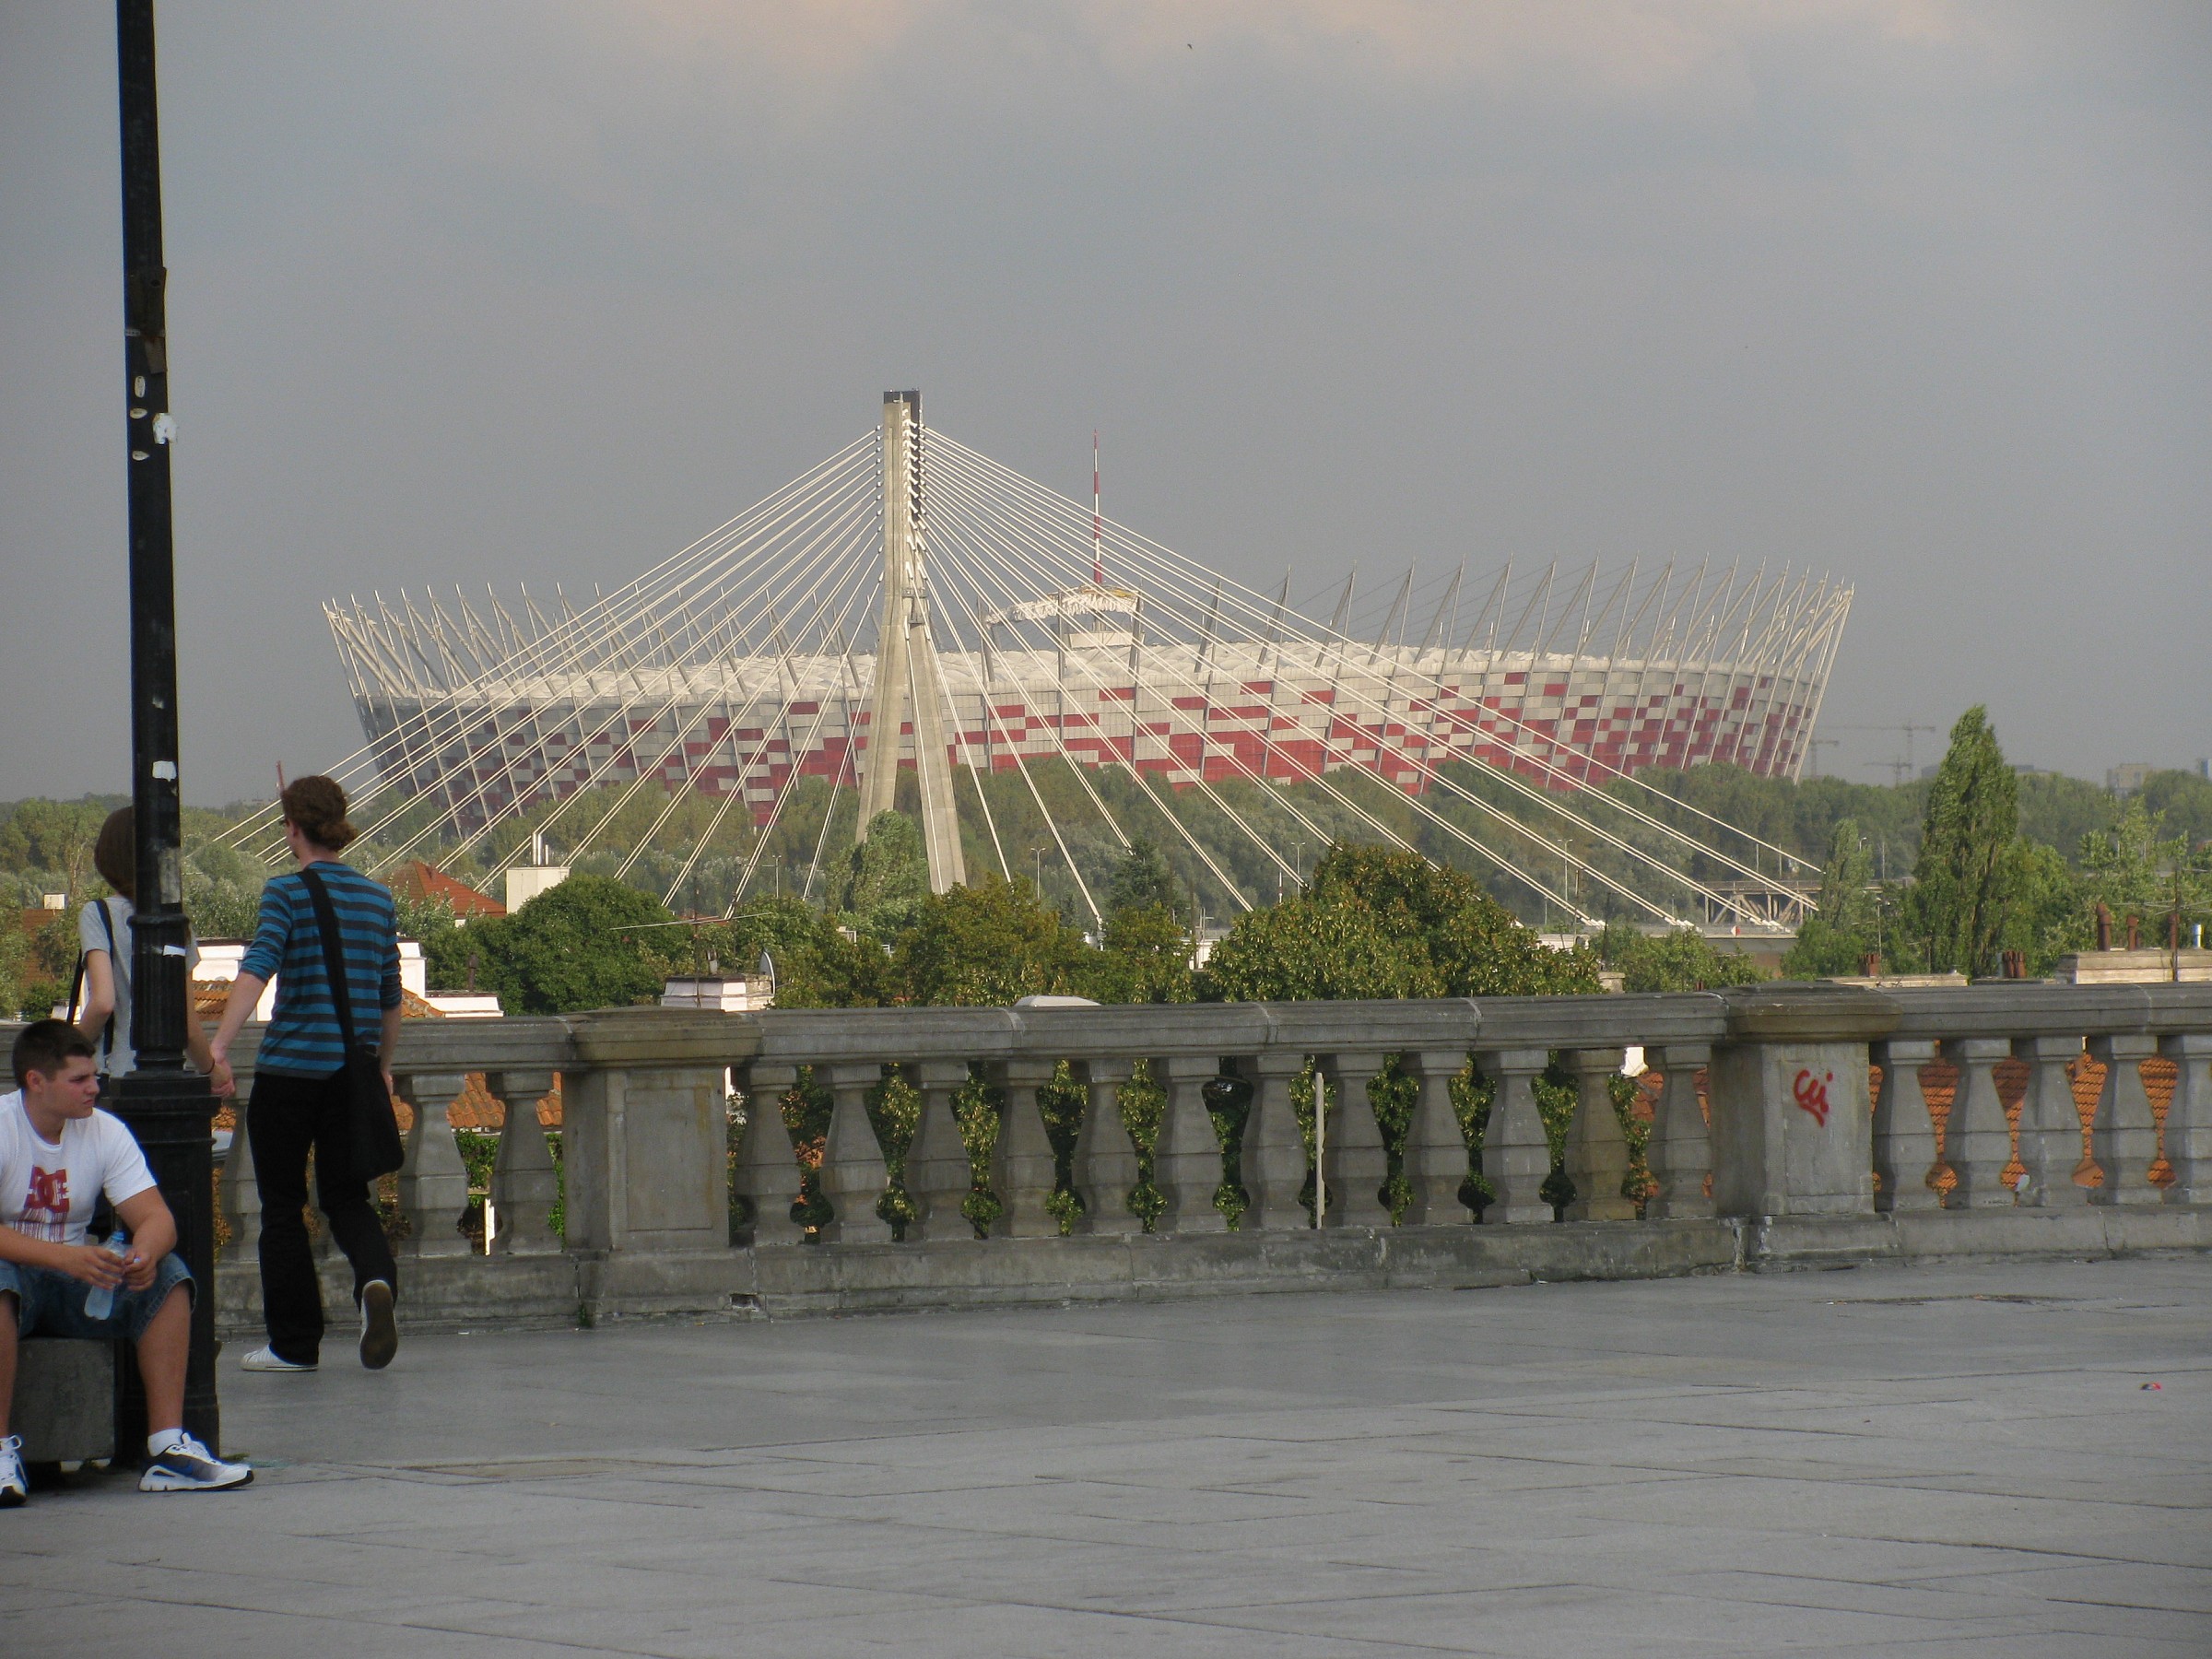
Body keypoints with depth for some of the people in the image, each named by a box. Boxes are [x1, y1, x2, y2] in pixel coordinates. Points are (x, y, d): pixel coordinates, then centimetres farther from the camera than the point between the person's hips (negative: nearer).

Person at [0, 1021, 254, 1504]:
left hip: (72, 1283, 5)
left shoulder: (106, 1132, 1)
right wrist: (65, 1257, -40)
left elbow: (156, 1218, -6)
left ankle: (168, 1449, -23)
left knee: (169, 1274, -18)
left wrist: (146, 1253, -31)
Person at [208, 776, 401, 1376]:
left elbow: (257, 967, -22)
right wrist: (382, 1068, 30)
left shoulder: (287, 892, -7)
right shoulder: (378, 899, 9)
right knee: (346, 1196, 13)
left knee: (283, 1208, 8)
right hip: (354, 1073, 4)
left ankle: (294, 1343, 11)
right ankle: (376, 1279, -18)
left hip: (290, 1070, -4)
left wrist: (219, 1045, -31)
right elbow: (390, 997, 16)